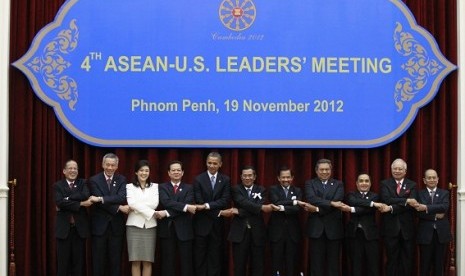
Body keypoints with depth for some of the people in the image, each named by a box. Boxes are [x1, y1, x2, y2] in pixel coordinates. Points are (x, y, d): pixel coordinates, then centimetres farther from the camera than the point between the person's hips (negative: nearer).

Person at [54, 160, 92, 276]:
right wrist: (80, 204, -16)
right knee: (63, 264, 1)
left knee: (79, 263, 4)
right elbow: (59, 202, -13)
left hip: (80, 228, 1)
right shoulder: (58, 185, 5)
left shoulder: (82, 183, 9)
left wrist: (67, 200, -17)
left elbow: (85, 196, -13)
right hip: (63, 228, -1)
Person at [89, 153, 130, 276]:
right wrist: (118, 208, -19)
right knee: (98, 261, 3)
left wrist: (101, 199, -24)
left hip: (116, 226, 2)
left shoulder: (121, 180, 4)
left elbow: (122, 197, -14)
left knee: (116, 260, 7)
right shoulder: (94, 180, -2)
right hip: (100, 225, -2)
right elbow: (98, 201, -13)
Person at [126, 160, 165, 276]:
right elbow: (132, 203, -9)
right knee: (135, 261, -2)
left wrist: (137, 207, -12)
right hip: (134, 225, -1)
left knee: (148, 261, 0)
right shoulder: (130, 187, 6)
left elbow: (154, 204, -5)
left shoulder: (155, 186, 10)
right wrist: (152, 213, -14)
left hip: (150, 226, 1)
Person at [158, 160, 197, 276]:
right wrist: (185, 207, -24)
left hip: (184, 229, 0)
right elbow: (166, 202, -12)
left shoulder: (189, 188, 8)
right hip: (167, 228, 0)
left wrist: (167, 213, -18)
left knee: (186, 262, 2)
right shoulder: (162, 187, 7)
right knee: (168, 262, 3)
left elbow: (189, 204, -10)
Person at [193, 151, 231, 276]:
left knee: (215, 256, 6)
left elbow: (225, 201, -8)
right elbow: (199, 203, -10)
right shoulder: (198, 179, -2)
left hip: (217, 224, 2)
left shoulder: (225, 180, 3)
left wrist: (207, 205, -22)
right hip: (202, 224, -2)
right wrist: (219, 212, -16)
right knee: (200, 256, 3)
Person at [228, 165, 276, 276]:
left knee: (257, 265, 5)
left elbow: (258, 210, -8)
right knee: (239, 265, 2)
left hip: (257, 232, 1)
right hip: (240, 232, -1)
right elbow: (243, 202, -15)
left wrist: (239, 211, -15)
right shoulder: (236, 189, 5)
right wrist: (262, 207, -27)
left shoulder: (261, 190, 8)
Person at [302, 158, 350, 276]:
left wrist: (318, 209, -15)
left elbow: (337, 202, -8)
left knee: (333, 261, 4)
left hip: (333, 227, 1)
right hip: (316, 227, -1)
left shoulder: (338, 184, 9)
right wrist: (331, 203, -22)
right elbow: (311, 199, -13)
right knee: (316, 261, 2)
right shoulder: (310, 183, 6)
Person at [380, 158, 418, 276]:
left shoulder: (412, 185, 6)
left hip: (407, 228, 1)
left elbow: (412, 204, -10)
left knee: (407, 261, 5)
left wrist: (392, 208, -19)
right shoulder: (385, 184, 5)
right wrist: (406, 200, -19)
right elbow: (387, 200, -13)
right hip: (391, 227, -1)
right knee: (392, 260, 3)